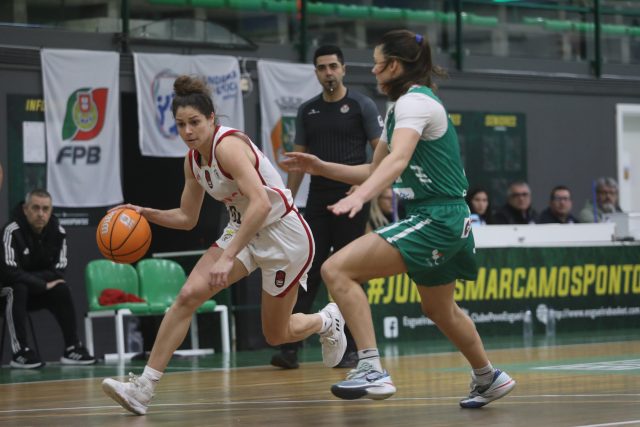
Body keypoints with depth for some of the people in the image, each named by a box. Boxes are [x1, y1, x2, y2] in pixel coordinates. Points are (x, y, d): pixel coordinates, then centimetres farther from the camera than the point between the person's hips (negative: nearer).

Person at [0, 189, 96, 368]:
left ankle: (72, 348, -13)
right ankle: (20, 352, -35)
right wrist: (43, 284, -25)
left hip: (37, 293, 5)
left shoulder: (57, 231, -8)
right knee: (18, 289, -35)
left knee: (61, 290, -18)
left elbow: (58, 271, -9)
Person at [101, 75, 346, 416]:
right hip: (243, 231, 7)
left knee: (276, 335, 6)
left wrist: (227, 257, -40)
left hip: (284, 235, -7)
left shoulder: (228, 146, -26)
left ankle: (327, 320, 41)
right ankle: (144, 387, -16)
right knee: (188, 295, -14)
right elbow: (187, 218, 13)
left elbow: (261, 203, -38)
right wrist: (146, 213, -5)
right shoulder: (193, 160, 0)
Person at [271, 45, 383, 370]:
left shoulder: (361, 105, -1)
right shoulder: (307, 111, 11)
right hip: (317, 200, 4)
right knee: (307, 273, -1)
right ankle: (290, 347, -3)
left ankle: (350, 349, 6)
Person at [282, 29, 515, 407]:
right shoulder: (398, 108, 17)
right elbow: (375, 171, 23)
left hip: (436, 218, -11)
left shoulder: (415, 101, -14)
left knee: (337, 270, -21)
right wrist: (321, 168, 13)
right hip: (439, 219, 11)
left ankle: (373, 371, -27)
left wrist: (359, 196, -48)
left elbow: (398, 159, -33)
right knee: (440, 311, 30)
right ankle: (488, 378, 49)